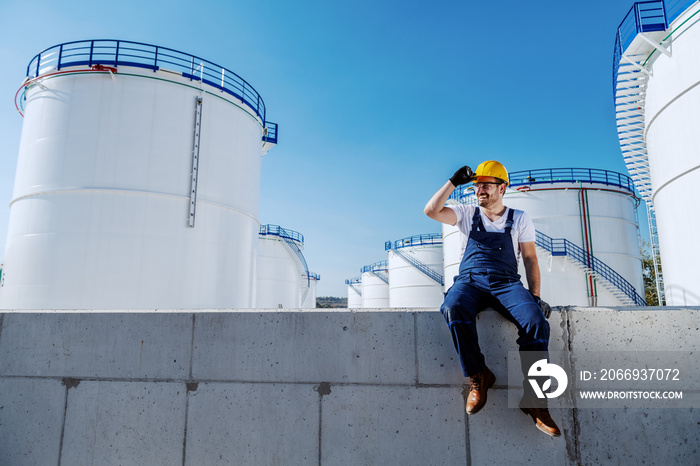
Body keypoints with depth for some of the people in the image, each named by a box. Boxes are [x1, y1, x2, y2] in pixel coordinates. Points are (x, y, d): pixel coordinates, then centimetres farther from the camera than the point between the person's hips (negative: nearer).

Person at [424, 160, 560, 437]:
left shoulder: (519, 219, 16)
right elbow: (431, 210, 1)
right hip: (470, 281, 0)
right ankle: (478, 377, -20)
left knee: (537, 322, -30)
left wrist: (535, 296, 1)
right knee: (453, 309, -36)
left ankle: (533, 398, -18)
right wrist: (454, 182, 2)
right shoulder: (467, 214, 16)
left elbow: (530, 259, 13)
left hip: (507, 283, 1)